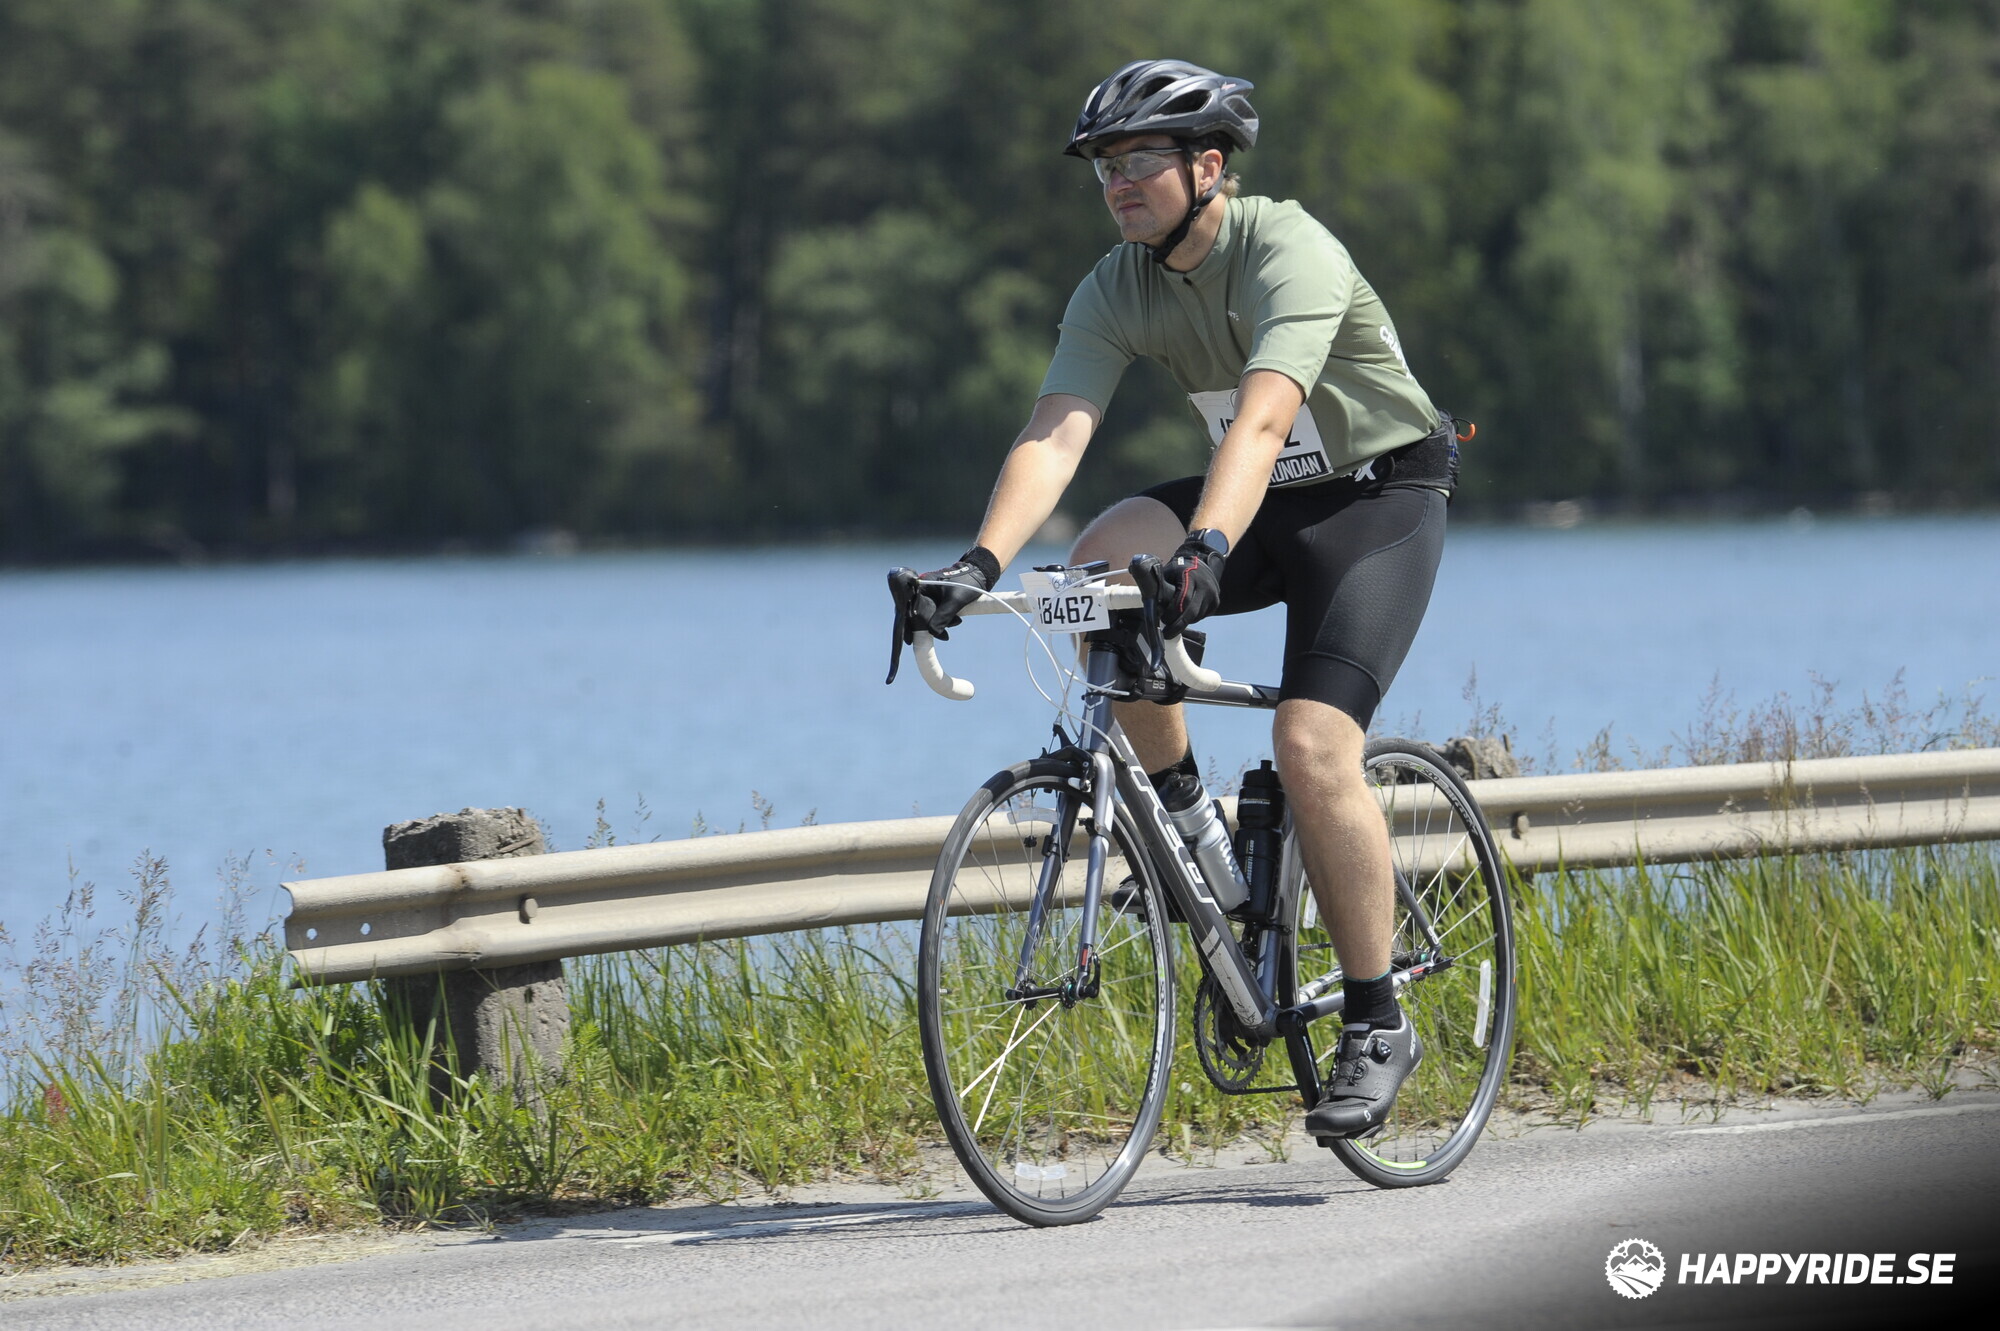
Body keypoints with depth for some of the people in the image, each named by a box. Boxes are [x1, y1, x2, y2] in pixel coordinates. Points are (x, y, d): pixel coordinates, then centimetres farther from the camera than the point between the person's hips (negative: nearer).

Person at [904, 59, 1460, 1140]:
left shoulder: (1290, 252, -26)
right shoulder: (1115, 292, -8)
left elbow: (1262, 417, -42)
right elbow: (1052, 438, -20)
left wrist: (1208, 549, -57)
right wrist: (982, 562, -38)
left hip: (1379, 496, -6)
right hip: (1258, 506, 6)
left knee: (1312, 746, -22)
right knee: (1101, 567, -25)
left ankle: (1377, 1027, -9)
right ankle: (1180, 811, -7)